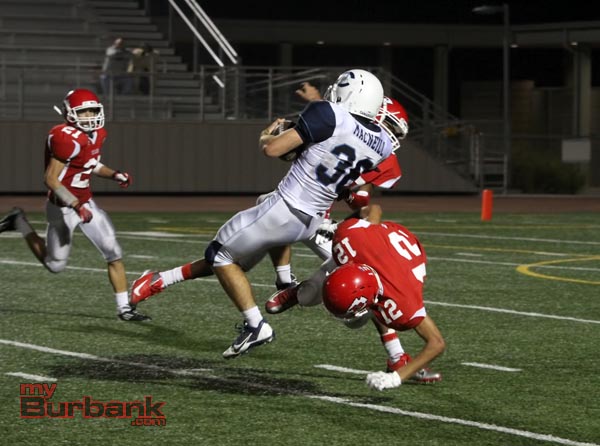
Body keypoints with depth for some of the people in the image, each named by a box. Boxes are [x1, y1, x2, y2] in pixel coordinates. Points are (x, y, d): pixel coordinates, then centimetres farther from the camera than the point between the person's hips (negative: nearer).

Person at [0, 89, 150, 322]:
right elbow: (50, 179, -25)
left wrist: (115, 175, 3)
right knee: (55, 265, 8)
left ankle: (124, 308, 6)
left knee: (114, 254, -1)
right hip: (63, 207, -8)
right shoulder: (68, 139, -25)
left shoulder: (97, 134, 2)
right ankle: (20, 223, 24)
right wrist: (76, 205, -29)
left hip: (86, 203, 8)